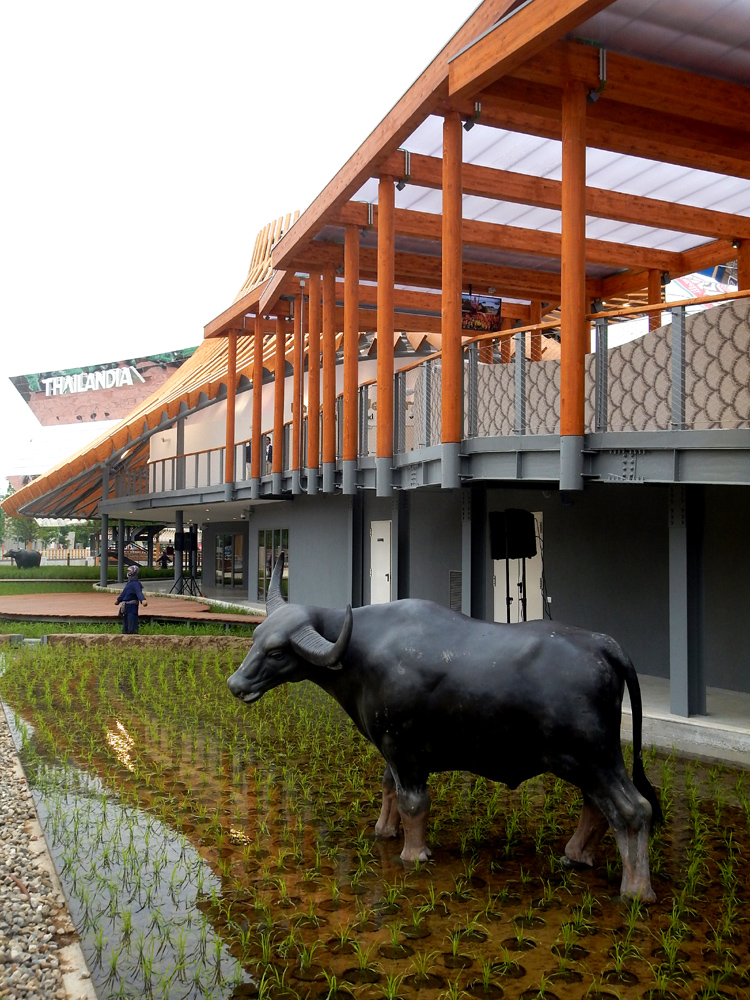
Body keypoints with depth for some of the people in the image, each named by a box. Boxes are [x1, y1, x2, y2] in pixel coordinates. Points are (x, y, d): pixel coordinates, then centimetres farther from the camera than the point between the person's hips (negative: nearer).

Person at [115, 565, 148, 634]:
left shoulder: (136, 583, -15)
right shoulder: (129, 583, 16)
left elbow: (139, 593, -32)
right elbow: (124, 593, 32)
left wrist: (143, 600, -52)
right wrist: (118, 600, 48)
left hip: (132, 607, -10)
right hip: (126, 607, 10)